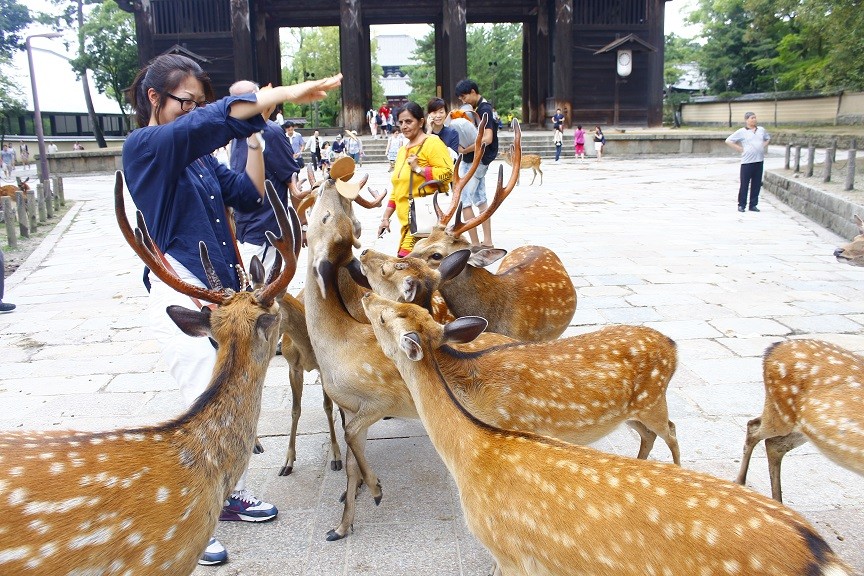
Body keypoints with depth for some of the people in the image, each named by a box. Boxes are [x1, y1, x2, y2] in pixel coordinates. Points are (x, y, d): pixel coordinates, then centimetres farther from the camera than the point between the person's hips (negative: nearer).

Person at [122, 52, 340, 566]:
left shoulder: (200, 155, 12)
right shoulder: (144, 147, -11)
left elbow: (250, 194, 10)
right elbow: (214, 120, -27)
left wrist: (254, 138, 1)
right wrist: (289, 93, -30)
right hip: (181, 296, -8)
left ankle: (230, 492, 35)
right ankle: (184, 522, 17)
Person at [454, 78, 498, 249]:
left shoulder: (484, 110, -17)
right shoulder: (476, 108, 12)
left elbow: (487, 139, -28)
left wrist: (465, 150, -22)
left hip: (476, 161, -10)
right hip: (474, 160, 10)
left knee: (463, 200, -8)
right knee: (480, 200, 12)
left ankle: (475, 244, -4)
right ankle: (487, 242, 18)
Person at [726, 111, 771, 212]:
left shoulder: (761, 130, 12)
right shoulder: (741, 132, -2)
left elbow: (768, 139, 30)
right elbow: (728, 141, -3)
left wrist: (764, 146, 11)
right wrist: (740, 149, -7)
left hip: (759, 161, 5)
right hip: (747, 161, -5)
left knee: (757, 184, 6)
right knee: (744, 184, -2)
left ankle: (753, 205, 13)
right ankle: (741, 205, 6)